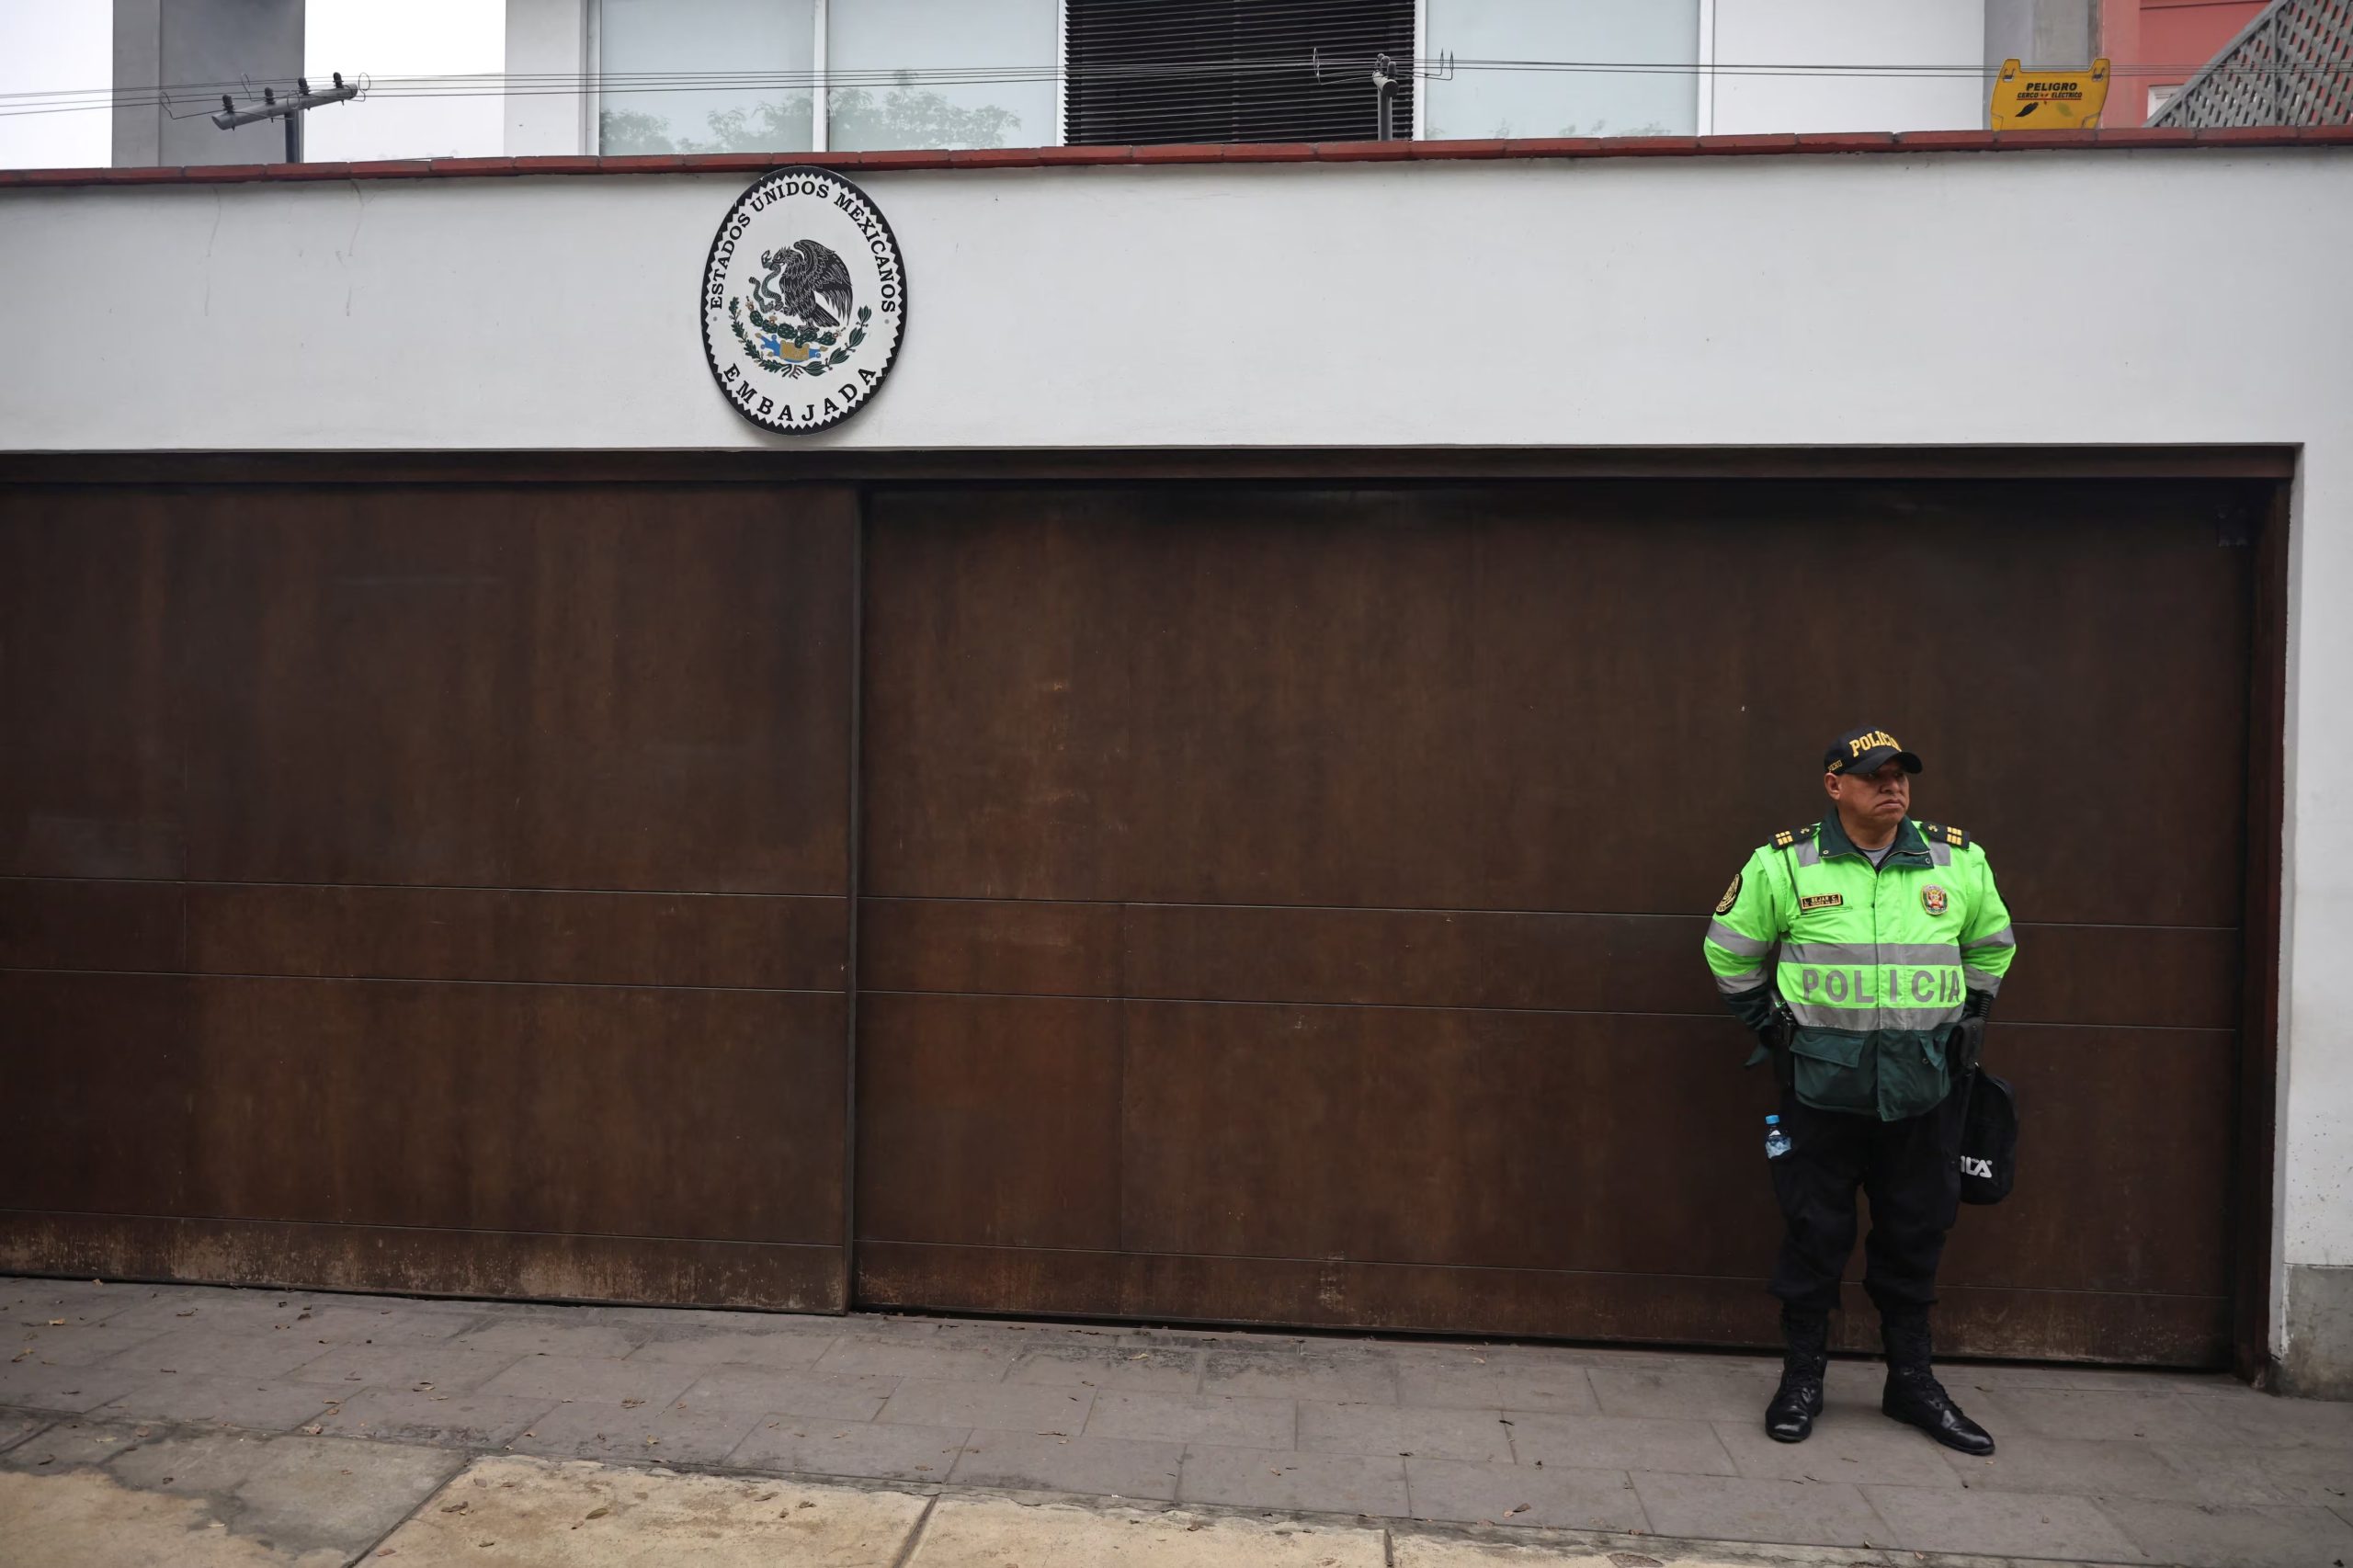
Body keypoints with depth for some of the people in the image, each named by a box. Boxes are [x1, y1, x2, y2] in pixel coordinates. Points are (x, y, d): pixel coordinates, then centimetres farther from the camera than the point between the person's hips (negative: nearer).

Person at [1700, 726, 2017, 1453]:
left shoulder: (1958, 862, 5)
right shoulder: (1785, 864, -3)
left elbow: (1993, 945, 23)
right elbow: (1729, 949, 8)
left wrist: (1963, 1021, 18)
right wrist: (1772, 1025, 6)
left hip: (1924, 1090, 3)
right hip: (1822, 1087, -2)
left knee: (1916, 1236, 11)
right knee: (1815, 1233, 5)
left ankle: (1912, 1380, 26)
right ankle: (1802, 1378, 19)